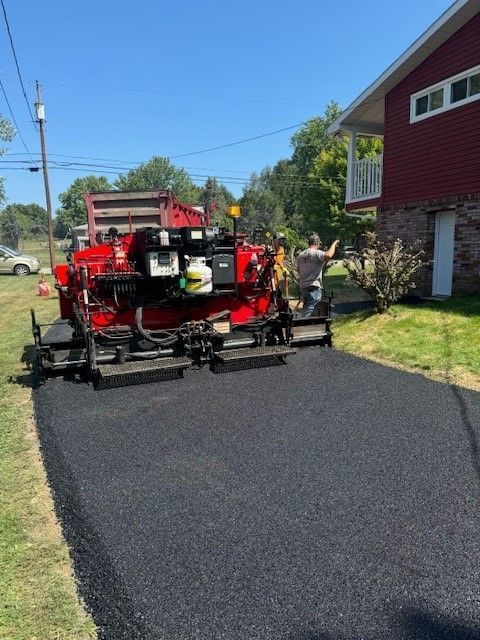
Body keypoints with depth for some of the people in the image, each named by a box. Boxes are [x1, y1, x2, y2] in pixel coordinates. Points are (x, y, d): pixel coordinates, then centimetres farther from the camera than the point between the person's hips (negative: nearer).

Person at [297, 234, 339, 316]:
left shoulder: (300, 256, 18)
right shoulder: (316, 253, -7)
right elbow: (328, 255, -26)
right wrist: (334, 244, -10)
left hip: (303, 287, 8)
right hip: (314, 287, -8)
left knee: (306, 309, 17)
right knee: (309, 310, -11)